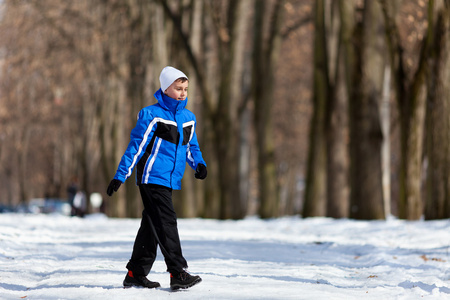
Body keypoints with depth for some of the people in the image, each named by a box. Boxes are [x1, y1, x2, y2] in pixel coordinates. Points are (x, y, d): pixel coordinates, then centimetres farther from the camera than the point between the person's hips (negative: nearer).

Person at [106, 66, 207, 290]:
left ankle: (136, 274, 19)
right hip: (152, 177, -8)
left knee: (152, 226, 12)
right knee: (166, 224, -14)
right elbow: (136, 146, -7)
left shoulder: (189, 118, 14)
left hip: (170, 180, 8)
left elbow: (191, 147, 23)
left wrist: (199, 164, 2)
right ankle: (177, 274, -17)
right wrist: (120, 176, -9)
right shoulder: (151, 115, -7)